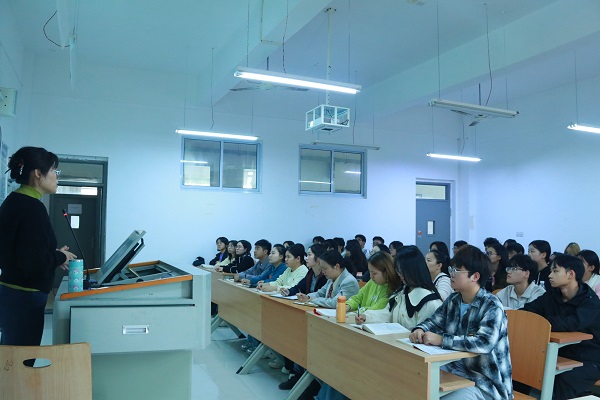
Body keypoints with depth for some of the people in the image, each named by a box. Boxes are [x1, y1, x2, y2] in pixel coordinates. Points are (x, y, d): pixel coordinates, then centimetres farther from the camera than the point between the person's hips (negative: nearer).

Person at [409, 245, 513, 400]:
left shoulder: (491, 306, -17)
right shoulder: (453, 300, 4)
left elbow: (485, 343, -32)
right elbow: (433, 322, 14)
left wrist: (441, 340, -30)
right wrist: (420, 330, -10)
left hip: (485, 383, -6)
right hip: (456, 371, 7)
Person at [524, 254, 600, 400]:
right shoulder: (552, 295, 3)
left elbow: (571, 324, -35)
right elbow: (528, 310, -9)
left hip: (588, 360, -5)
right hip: (561, 354, 5)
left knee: (562, 383, -32)